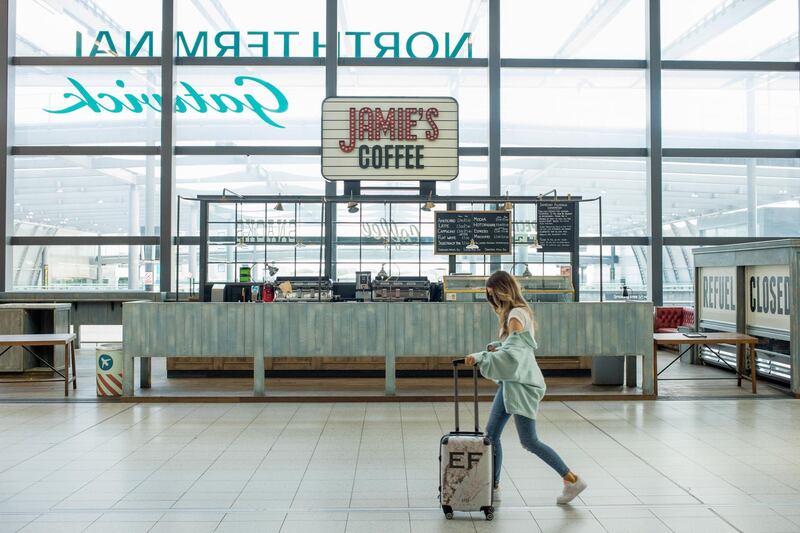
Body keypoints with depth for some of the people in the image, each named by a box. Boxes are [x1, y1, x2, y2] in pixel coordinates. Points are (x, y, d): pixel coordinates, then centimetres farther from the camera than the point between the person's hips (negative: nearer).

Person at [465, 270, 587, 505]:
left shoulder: (516, 315, -17)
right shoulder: (515, 312, 14)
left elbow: (512, 351, -27)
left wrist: (481, 356, -27)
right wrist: (496, 346, 5)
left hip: (521, 382, -10)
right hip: (511, 381, 10)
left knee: (529, 441, -4)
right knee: (492, 433, 8)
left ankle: (572, 480, 8)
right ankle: (494, 487, 14)